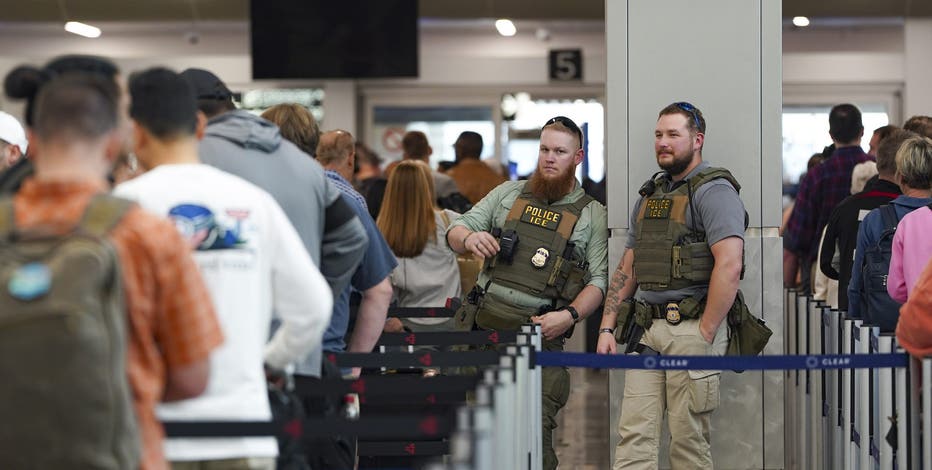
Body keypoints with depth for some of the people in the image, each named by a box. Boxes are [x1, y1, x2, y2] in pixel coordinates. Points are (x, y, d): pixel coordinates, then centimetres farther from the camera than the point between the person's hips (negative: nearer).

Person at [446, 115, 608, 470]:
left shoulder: (592, 215, 8)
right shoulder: (509, 194, 15)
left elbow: (598, 280, 0)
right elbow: (456, 231, 12)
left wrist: (569, 315, -16)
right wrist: (469, 238, -12)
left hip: (539, 334, -3)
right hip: (481, 324, 3)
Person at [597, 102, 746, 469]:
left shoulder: (713, 191, -7)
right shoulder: (650, 196, 19)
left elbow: (729, 266, -18)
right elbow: (626, 270, 22)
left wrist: (704, 336, -18)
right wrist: (606, 328, 13)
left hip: (692, 330, -7)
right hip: (647, 331, 7)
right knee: (633, 436, 1)